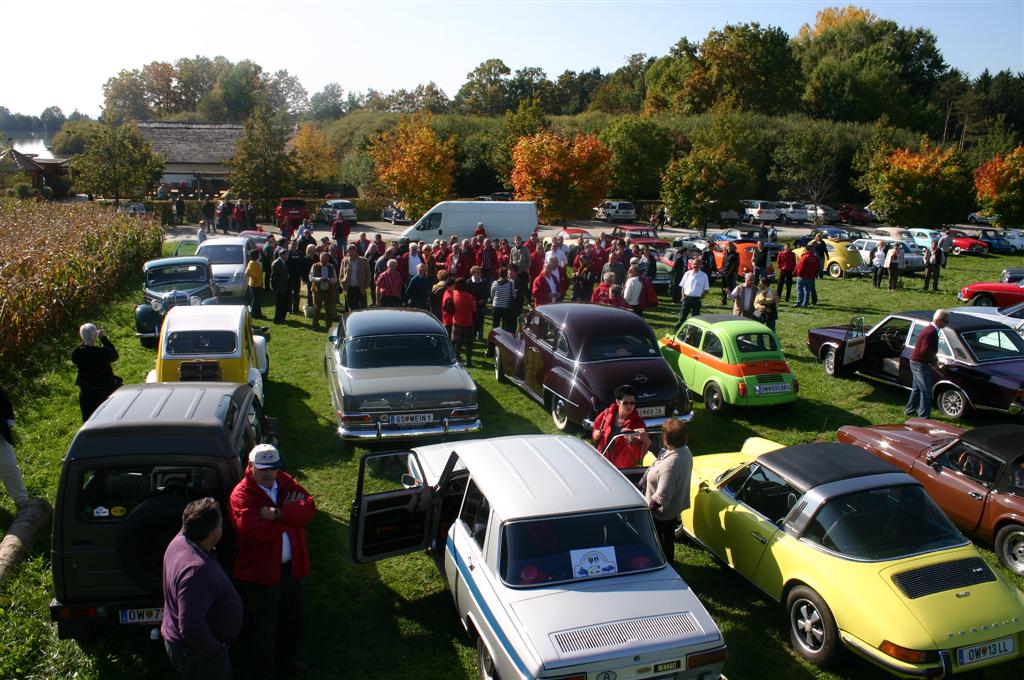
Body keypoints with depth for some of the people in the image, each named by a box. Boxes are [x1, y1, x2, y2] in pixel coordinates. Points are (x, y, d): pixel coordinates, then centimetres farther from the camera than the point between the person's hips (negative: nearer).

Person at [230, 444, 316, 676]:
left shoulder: (286, 481, -1)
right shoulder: (241, 495, -18)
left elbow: (309, 506, -13)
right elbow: (253, 531, -31)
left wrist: (278, 513, -27)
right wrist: (291, 514, -20)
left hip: (293, 567, 6)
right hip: (259, 572, -6)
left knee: (293, 618, 24)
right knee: (263, 626, 12)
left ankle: (285, 657, 49)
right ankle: (263, 670, 34)